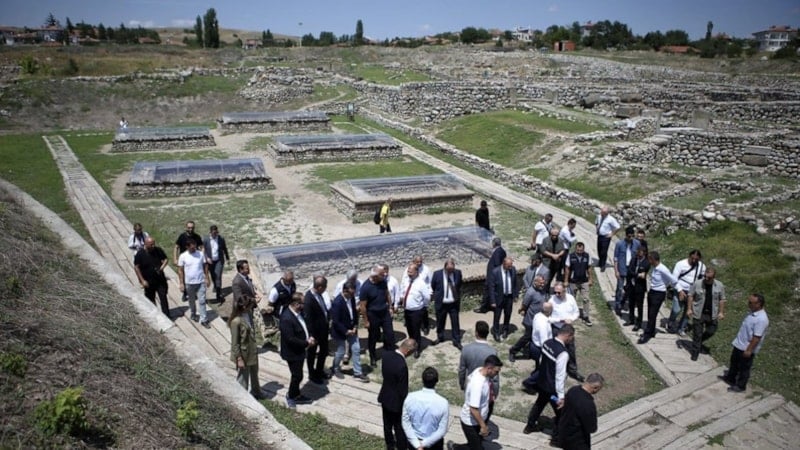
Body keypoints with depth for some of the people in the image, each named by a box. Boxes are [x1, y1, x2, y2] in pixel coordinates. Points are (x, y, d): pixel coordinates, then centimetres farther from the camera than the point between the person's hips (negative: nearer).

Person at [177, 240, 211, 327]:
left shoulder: (200, 254, -4)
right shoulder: (183, 256, -10)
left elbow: (205, 266, 5)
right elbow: (180, 270, -6)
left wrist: (207, 278, 5)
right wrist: (181, 283, -7)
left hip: (201, 282, 1)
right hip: (189, 283, -1)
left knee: (202, 301, 0)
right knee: (192, 301, 18)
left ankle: (204, 320, 6)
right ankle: (193, 315, 40)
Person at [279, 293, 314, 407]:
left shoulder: (298, 312, -3)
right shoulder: (286, 318, -31)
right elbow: (290, 339, -30)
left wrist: (309, 337, -3)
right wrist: (307, 343, -21)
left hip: (300, 350, 8)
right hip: (292, 353, -8)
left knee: (297, 375, 22)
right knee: (297, 376, 7)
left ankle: (296, 395, 39)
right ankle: (290, 396, 30)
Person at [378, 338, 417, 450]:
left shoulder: (386, 353, -14)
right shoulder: (402, 366, -36)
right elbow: (403, 390, -25)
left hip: (385, 396, 7)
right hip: (396, 401, -7)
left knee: (387, 424, 27)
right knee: (399, 427, 16)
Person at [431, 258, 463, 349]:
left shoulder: (458, 273, -8)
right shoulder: (437, 274, -14)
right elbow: (432, 287, 2)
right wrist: (435, 298, 8)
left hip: (454, 303, 1)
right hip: (441, 303, 0)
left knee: (455, 323, 7)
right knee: (440, 322, 17)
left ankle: (456, 341, 23)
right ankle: (440, 337, 39)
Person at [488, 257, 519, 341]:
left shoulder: (513, 270, -9)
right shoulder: (495, 272, -21)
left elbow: (516, 283, 5)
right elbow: (491, 287, -16)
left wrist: (516, 295, 6)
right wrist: (493, 301, -15)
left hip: (509, 297, 4)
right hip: (499, 297, -4)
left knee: (508, 315, 19)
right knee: (497, 316, 7)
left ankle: (505, 330, 42)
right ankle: (496, 332, 27)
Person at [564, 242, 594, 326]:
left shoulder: (587, 256, -6)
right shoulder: (570, 256, -12)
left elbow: (588, 268, 4)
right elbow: (567, 269, -6)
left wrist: (590, 279, 4)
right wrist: (566, 281, -5)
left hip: (584, 281, 1)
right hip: (573, 282, -1)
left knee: (586, 299, -2)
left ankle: (586, 316, 6)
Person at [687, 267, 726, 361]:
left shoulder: (720, 286, -4)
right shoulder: (697, 283, -10)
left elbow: (722, 299, 5)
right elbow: (691, 296, -2)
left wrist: (721, 312, 1)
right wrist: (689, 309, -6)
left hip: (712, 314, 2)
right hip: (698, 313, -2)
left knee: (711, 331, 11)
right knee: (697, 334, 3)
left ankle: (699, 341, 40)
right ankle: (695, 353, 14)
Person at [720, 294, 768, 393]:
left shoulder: (761, 319, -31)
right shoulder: (753, 312, -1)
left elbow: (756, 338, -27)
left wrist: (749, 350, -22)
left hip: (746, 348, -9)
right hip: (739, 344, 9)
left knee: (744, 368, 11)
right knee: (734, 362, 26)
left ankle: (740, 386, 29)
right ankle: (730, 378, 45)